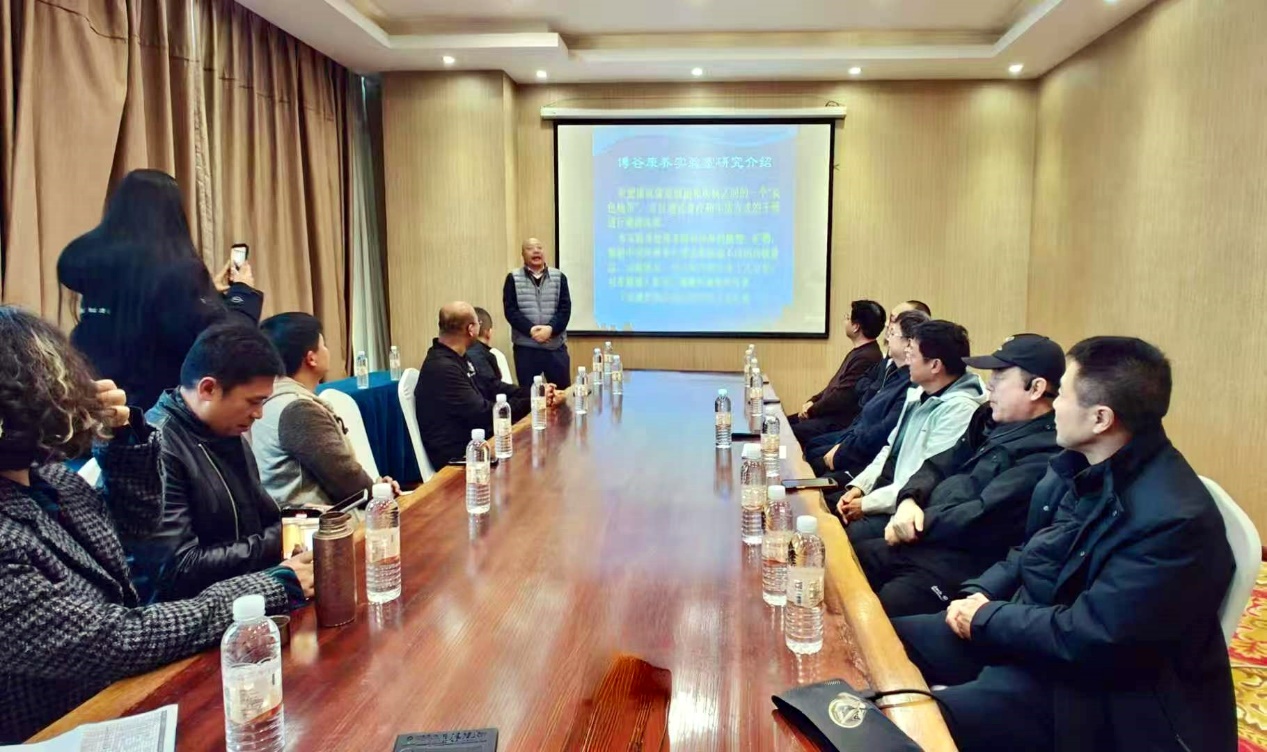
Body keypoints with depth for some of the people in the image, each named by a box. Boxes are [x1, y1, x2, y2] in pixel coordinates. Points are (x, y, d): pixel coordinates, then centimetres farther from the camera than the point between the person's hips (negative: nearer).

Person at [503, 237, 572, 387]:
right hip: (525, 348, -1)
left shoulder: (559, 277, 7)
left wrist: (550, 329, -17)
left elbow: (565, 309, 0)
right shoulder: (513, 279, 4)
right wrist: (530, 329, -18)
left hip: (556, 347, 1)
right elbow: (510, 310, -4)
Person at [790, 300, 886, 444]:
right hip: (831, 414, 11)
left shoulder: (866, 357, -21)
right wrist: (812, 402, 6)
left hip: (841, 422, -11)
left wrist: (812, 410, -9)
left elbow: (842, 397, -22)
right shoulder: (860, 352, 13)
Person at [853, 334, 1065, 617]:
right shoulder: (991, 419, 13)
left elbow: (983, 518, -22)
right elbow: (941, 464, 15)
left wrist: (921, 523, -10)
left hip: (966, 560, -8)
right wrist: (909, 501, -5)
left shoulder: (1046, 452, -16)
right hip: (927, 539, 9)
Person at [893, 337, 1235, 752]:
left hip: (1095, 689, -8)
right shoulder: (1081, 464, 1)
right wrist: (980, 594, -2)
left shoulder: (1174, 519, -27)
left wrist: (985, 618, -14)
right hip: (1028, 629, 8)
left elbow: (1088, 642, -26)